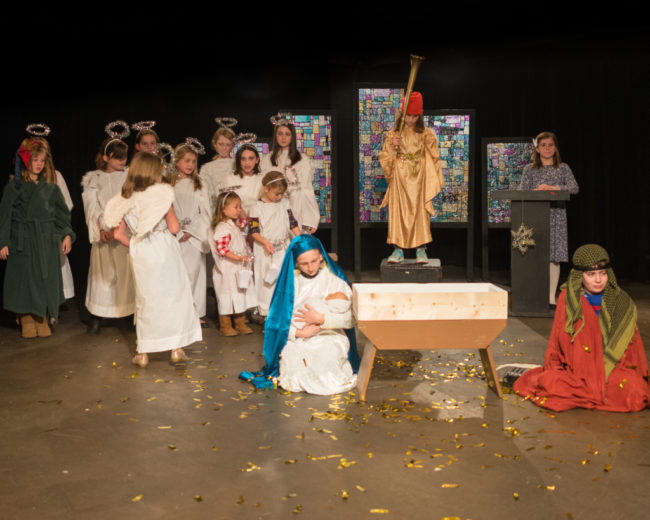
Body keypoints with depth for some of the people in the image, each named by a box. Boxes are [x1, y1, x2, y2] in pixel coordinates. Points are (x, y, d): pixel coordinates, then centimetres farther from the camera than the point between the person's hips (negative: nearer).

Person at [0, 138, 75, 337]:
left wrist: (67, 234, -1)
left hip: (47, 241, 3)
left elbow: (62, 212, 11)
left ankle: (43, 321, 14)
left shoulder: (50, 186, 7)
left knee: (47, 280, 4)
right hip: (23, 241, -2)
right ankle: (27, 322, 14)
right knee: (25, 281, 2)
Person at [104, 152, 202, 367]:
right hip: (164, 250, -3)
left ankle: (143, 353, 15)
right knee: (174, 295, 9)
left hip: (140, 253, 3)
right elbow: (174, 228, -10)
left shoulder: (125, 199, 4)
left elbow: (118, 234, 2)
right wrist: (177, 222, 12)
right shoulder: (162, 192, -8)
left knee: (146, 299, 12)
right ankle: (176, 349, 13)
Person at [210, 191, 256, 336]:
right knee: (227, 296, 2)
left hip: (239, 268, 9)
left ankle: (240, 323, 26)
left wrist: (241, 212, 12)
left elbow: (244, 221, 29)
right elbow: (221, 249, -26)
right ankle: (225, 325, 14)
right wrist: (238, 257, -32)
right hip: (227, 270, -9)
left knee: (241, 295, 14)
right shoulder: (222, 228, -21)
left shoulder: (235, 224, 8)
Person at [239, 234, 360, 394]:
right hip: (296, 343, 1)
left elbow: (351, 319, -5)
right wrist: (299, 332, -15)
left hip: (329, 340, 0)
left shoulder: (334, 278, 0)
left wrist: (321, 319, -17)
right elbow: (277, 321, 1)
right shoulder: (289, 281, 3)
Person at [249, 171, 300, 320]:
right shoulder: (257, 208, -10)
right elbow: (253, 231, -10)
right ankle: (266, 312, 10)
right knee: (267, 281, 1)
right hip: (265, 252, -4)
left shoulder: (284, 203, 5)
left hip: (284, 249, 5)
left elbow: (292, 223, 10)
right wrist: (265, 242, -23)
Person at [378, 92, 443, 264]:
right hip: (400, 179, 0)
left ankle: (421, 250, 3)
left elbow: (433, 158, 9)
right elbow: (385, 158, 3)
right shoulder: (393, 134, 6)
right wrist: (393, 147, -10)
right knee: (398, 212, -2)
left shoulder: (425, 134, 6)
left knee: (420, 212, -2)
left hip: (419, 179, 0)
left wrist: (430, 142, -7)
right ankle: (398, 250, 3)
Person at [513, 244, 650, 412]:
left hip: (614, 367, 2)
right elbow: (557, 339, 7)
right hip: (576, 370, -2)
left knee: (635, 393, -28)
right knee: (551, 384, -31)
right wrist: (553, 366, 0)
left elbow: (633, 343, 10)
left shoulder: (622, 302, 3)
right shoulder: (567, 299, 0)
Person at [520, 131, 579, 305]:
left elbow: (574, 188, -3)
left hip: (556, 215, 0)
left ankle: (551, 296, 4)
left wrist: (553, 187, -16)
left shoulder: (563, 168, 10)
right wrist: (537, 191, -17)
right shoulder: (529, 169, 11)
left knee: (554, 256, -2)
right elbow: (522, 191, 2)